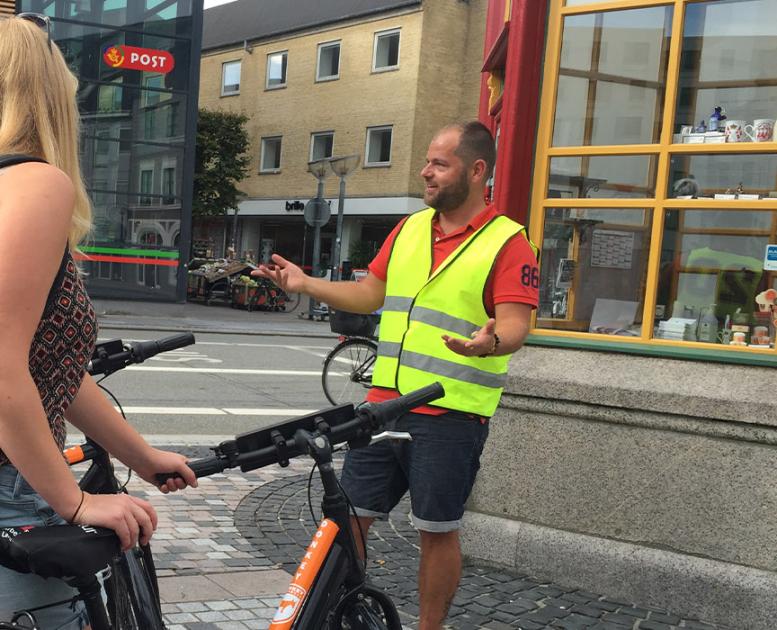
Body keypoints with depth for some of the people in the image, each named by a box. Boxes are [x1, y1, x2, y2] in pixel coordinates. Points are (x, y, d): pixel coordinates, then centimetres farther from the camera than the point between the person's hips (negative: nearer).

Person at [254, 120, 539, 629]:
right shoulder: (409, 229, 11)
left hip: (452, 416, -5)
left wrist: (491, 341, -38)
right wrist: (306, 284, 8)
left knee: (438, 530, 7)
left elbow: (515, 327, -16)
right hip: (385, 404, 6)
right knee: (351, 517, 11)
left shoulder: (508, 243, -8)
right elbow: (369, 294, 17)